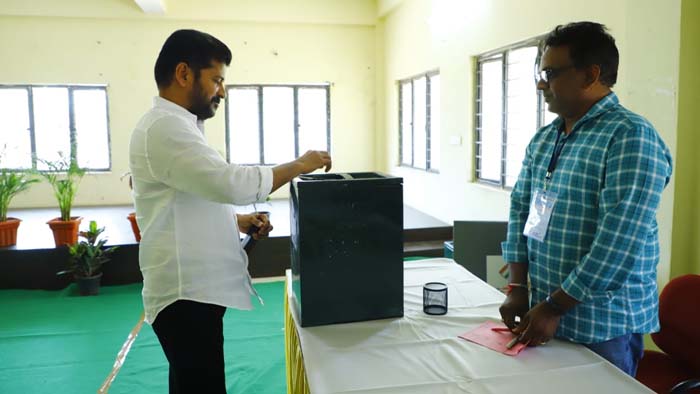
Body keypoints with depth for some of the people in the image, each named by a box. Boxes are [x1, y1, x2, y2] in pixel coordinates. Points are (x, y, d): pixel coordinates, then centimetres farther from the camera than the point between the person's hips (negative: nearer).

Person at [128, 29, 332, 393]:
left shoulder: (174, 126, 17)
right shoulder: (165, 127, -17)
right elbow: (231, 183, -27)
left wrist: (239, 222, 8)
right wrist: (299, 165, -15)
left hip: (195, 287, 10)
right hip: (187, 293, -10)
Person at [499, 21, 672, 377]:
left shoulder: (631, 138, -17)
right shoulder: (542, 139, 7)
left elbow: (619, 244, -23)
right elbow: (520, 210, 8)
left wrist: (553, 307, -18)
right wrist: (518, 288, -2)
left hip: (602, 326, -7)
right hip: (545, 310, 7)